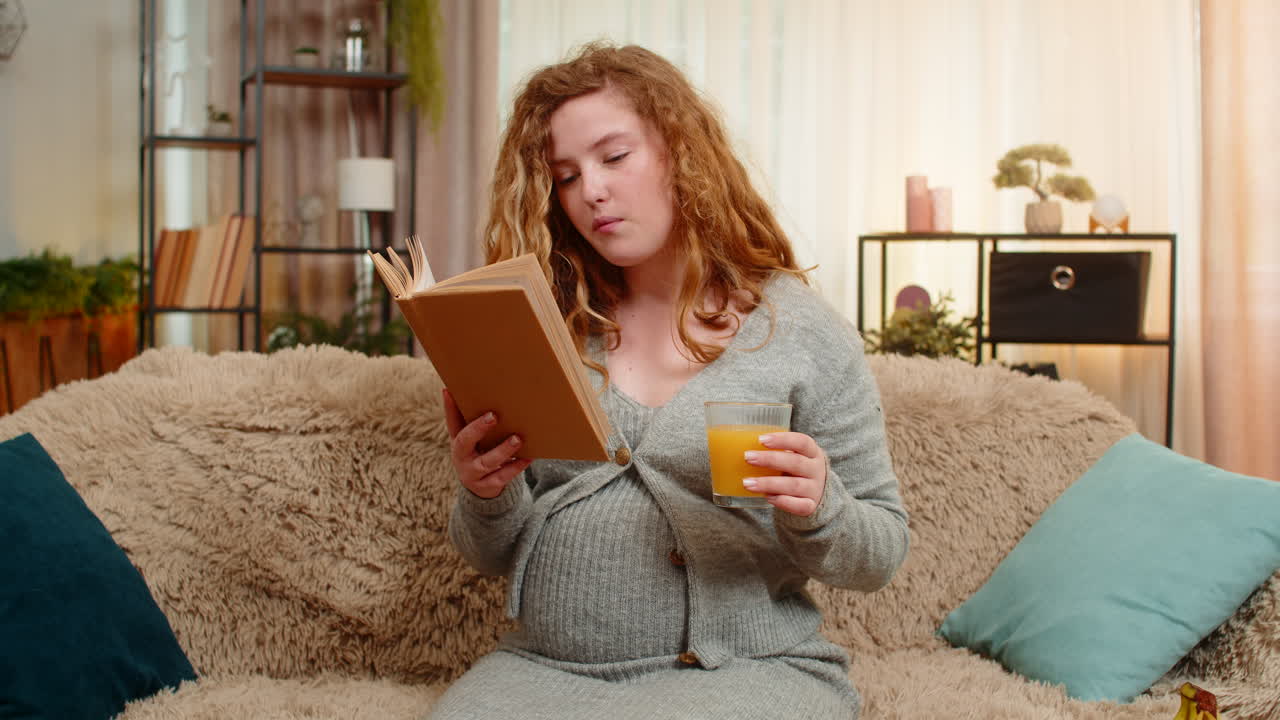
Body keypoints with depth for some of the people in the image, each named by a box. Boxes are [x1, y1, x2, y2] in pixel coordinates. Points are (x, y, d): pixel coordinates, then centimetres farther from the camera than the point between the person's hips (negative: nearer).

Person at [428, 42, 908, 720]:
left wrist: (815, 510, -18)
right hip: (545, 664, 4)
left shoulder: (801, 330, 0)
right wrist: (486, 498, -8)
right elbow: (494, 554, 15)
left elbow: (881, 551, 3)